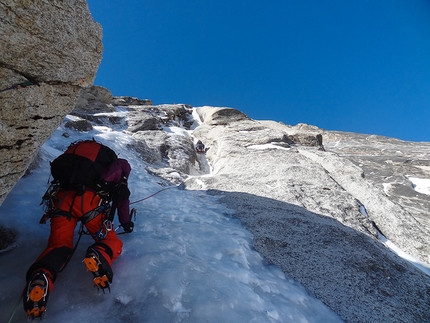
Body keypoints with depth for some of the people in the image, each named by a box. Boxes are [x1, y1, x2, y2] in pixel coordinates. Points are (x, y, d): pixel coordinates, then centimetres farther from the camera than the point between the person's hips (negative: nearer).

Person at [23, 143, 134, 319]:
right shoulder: (117, 168, 23)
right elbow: (122, 197, 18)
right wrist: (126, 223, 29)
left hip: (62, 198, 5)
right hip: (88, 198, -4)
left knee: (58, 245, 9)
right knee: (112, 241, 8)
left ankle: (41, 277, -22)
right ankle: (100, 256, -26)